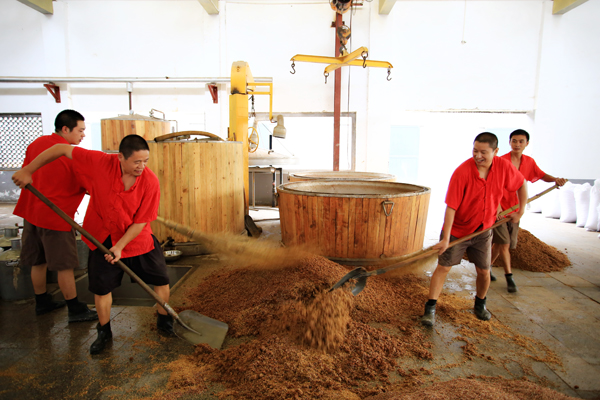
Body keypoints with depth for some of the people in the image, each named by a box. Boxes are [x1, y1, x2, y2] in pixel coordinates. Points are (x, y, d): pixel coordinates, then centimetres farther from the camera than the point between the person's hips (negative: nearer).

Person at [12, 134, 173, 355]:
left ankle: (164, 322, 29)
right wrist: (27, 170, -5)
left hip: (139, 239, 0)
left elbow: (141, 221, -17)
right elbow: (61, 149, -11)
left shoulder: (150, 182, -23)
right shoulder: (100, 163, -22)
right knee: (102, 287, 7)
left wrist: (121, 246, -19)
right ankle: (104, 332, 32)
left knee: (161, 281, 3)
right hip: (103, 237, 0)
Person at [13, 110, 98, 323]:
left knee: (38, 262, 19)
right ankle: (75, 310, 13)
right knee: (64, 266, 2)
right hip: (55, 216, -8)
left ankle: (42, 302, 35)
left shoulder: (37, 143, 4)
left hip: (31, 212, 8)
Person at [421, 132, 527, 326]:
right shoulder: (462, 172, -24)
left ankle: (480, 305, 38)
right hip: (457, 229, -4)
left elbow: (522, 184, 11)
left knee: (484, 271, 12)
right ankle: (430, 308, 5)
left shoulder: (504, 167, -11)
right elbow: (451, 207, -24)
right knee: (443, 267, -4)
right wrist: (446, 238, -26)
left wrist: (521, 211, 12)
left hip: (483, 230, 4)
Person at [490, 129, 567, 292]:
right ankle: (509, 277, 5)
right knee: (504, 243, -7)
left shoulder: (529, 162, 5)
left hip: (514, 209, 6)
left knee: (499, 243, 13)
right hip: (499, 209, -5)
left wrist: (555, 179, -2)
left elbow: (541, 175, 20)